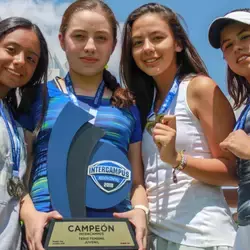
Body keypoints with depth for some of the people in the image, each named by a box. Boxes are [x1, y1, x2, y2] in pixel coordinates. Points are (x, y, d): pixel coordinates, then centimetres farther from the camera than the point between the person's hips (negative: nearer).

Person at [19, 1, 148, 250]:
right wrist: (28, 212, -13)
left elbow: (137, 180, 13)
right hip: (49, 228, -1)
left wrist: (140, 211, -6)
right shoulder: (39, 97, 7)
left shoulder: (129, 107, 13)